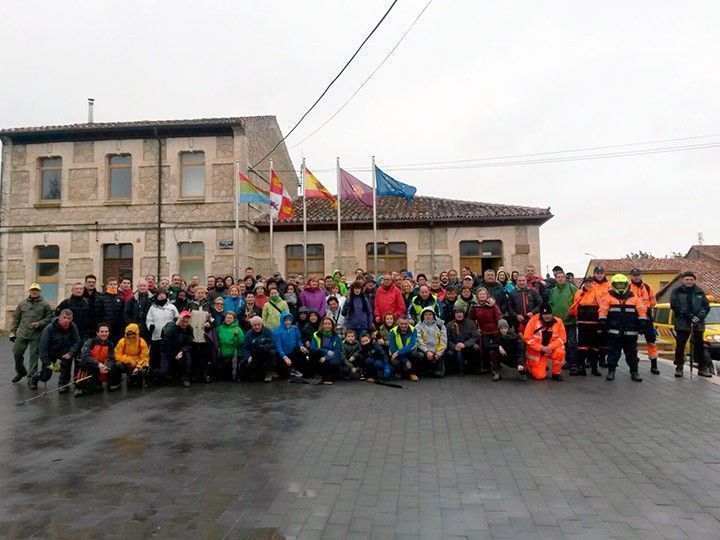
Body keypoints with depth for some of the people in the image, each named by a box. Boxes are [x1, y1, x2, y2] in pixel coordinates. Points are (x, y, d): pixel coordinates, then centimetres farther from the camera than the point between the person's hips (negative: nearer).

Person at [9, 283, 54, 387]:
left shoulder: (45, 304, 2)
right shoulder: (22, 304, 10)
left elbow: (50, 317, 0)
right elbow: (16, 318, 12)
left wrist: (40, 323, -15)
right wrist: (12, 331, 7)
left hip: (36, 336, -3)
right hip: (22, 334, 3)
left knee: (34, 356, -1)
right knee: (16, 353, 8)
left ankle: (32, 379, 8)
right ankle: (21, 372, 34)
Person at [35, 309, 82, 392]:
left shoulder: (73, 327, -17)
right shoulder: (49, 329, -24)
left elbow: (77, 342, -16)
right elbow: (43, 347, -22)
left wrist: (70, 353, -34)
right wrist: (48, 363, -23)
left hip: (64, 353, 1)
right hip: (50, 354, -1)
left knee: (67, 359, -32)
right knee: (45, 377, 2)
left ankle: (63, 384, -13)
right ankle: (36, 376, 42)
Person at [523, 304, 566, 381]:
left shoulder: (558, 322, -8)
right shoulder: (534, 320, -14)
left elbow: (561, 338, -8)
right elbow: (527, 338, -14)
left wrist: (550, 347, -23)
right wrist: (542, 348, -21)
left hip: (552, 349, 2)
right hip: (536, 351, -2)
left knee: (560, 352, -32)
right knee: (539, 376, -10)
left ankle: (556, 373, -5)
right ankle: (528, 365, 26)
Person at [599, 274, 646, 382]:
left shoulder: (634, 298, 8)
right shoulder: (609, 297, 2)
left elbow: (642, 310, 6)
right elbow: (603, 310, -3)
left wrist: (642, 323, -1)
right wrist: (603, 322, -10)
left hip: (630, 333, 2)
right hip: (613, 332, -2)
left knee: (632, 353, 11)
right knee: (613, 353, 3)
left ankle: (634, 372, 22)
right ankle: (611, 371, 12)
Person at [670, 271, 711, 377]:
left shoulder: (700, 292, 11)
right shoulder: (677, 292, 3)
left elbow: (706, 306, 4)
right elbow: (675, 305, -9)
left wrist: (699, 316, -14)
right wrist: (688, 316, -19)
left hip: (698, 324, 3)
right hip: (682, 323, -2)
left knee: (699, 345, 8)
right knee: (680, 345, -1)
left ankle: (702, 368, 17)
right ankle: (679, 367, 8)